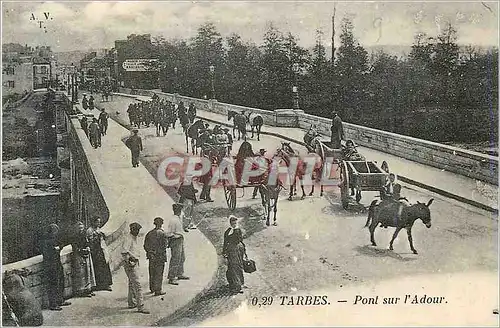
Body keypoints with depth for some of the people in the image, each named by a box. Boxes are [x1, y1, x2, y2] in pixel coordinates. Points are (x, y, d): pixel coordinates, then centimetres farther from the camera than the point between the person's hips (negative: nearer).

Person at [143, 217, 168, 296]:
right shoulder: (162, 234, -13)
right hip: (160, 257, -6)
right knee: (159, 273, 1)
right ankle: (158, 290, 2)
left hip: (151, 256, 6)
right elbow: (164, 245, -15)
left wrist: (149, 252, 15)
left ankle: (152, 288, 29)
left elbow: (145, 245, 7)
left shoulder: (149, 233, 5)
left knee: (152, 273, 17)